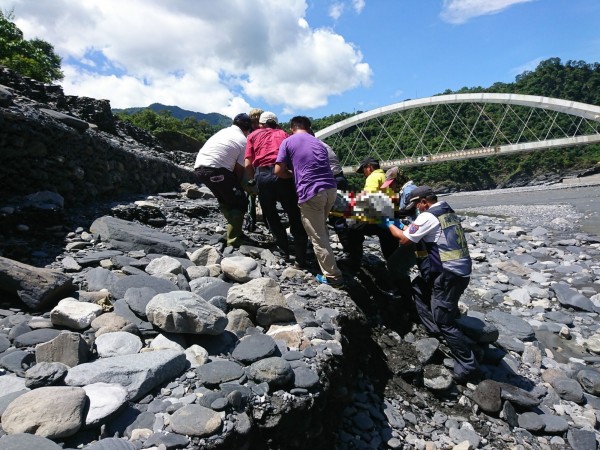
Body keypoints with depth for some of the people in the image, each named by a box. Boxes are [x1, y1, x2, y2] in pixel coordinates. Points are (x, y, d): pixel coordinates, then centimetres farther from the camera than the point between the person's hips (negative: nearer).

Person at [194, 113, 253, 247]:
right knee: (239, 201, 4)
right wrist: (236, 185, 16)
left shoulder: (223, 131, 21)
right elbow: (239, 169, 2)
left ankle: (235, 231, 27)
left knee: (225, 200, 22)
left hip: (199, 167, 8)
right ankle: (234, 238, 2)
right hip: (215, 171, -8)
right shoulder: (244, 142, 2)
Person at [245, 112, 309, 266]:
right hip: (282, 174, 0)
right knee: (295, 217, 7)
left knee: (270, 216, 18)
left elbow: (247, 165, 9)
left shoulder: (254, 135, 20)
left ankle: (284, 252, 21)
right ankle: (301, 258, 6)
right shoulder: (283, 134, 24)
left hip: (262, 175, 0)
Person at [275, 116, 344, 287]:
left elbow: (279, 171, 3)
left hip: (310, 192, -6)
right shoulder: (319, 143, 25)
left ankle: (333, 276, 7)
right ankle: (328, 265, 35)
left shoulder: (288, 142, 9)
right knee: (322, 230, 25)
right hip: (330, 188, 6)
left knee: (318, 237, 3)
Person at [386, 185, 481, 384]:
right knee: (418, 286, 24)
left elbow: (405, 239, -5)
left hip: (450, 275, -10)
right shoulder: (448, 211, 14)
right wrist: (404, 227, 24)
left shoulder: (428, 216, -14)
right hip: (460, 270, 10)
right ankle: (433, 329, 25)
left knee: (444, 322, -3)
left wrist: (391, 225, 10)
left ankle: (468, 367, 3)